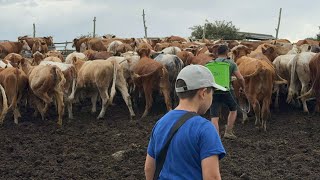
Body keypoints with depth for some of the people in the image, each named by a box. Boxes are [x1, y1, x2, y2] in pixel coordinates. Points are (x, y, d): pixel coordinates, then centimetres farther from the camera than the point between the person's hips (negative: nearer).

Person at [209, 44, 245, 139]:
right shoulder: (231, 63, 3)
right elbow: (240, 78, -1)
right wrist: (243, 87, 18)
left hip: (213, 91, 1)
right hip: (227, 91, -1)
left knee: (214, 117, 1)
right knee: (233, 110, 26)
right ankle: (228, 132, 26)